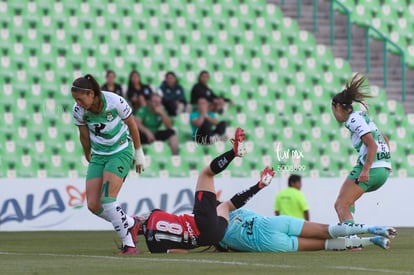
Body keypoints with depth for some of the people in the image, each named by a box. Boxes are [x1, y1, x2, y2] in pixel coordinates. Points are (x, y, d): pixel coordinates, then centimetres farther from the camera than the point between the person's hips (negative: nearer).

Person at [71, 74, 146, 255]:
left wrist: (139, 153, 3)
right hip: (98, 156, 5)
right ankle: (130, 224, 14)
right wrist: (89, 160, 15)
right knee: (93, 205, -7)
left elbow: (132, 125, -6)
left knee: (107, 200, -21)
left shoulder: (114, 101, -22)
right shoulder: (78, 111, -12)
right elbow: (84, 137, 5)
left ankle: (128, 242, -10)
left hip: (121, 152, -5)